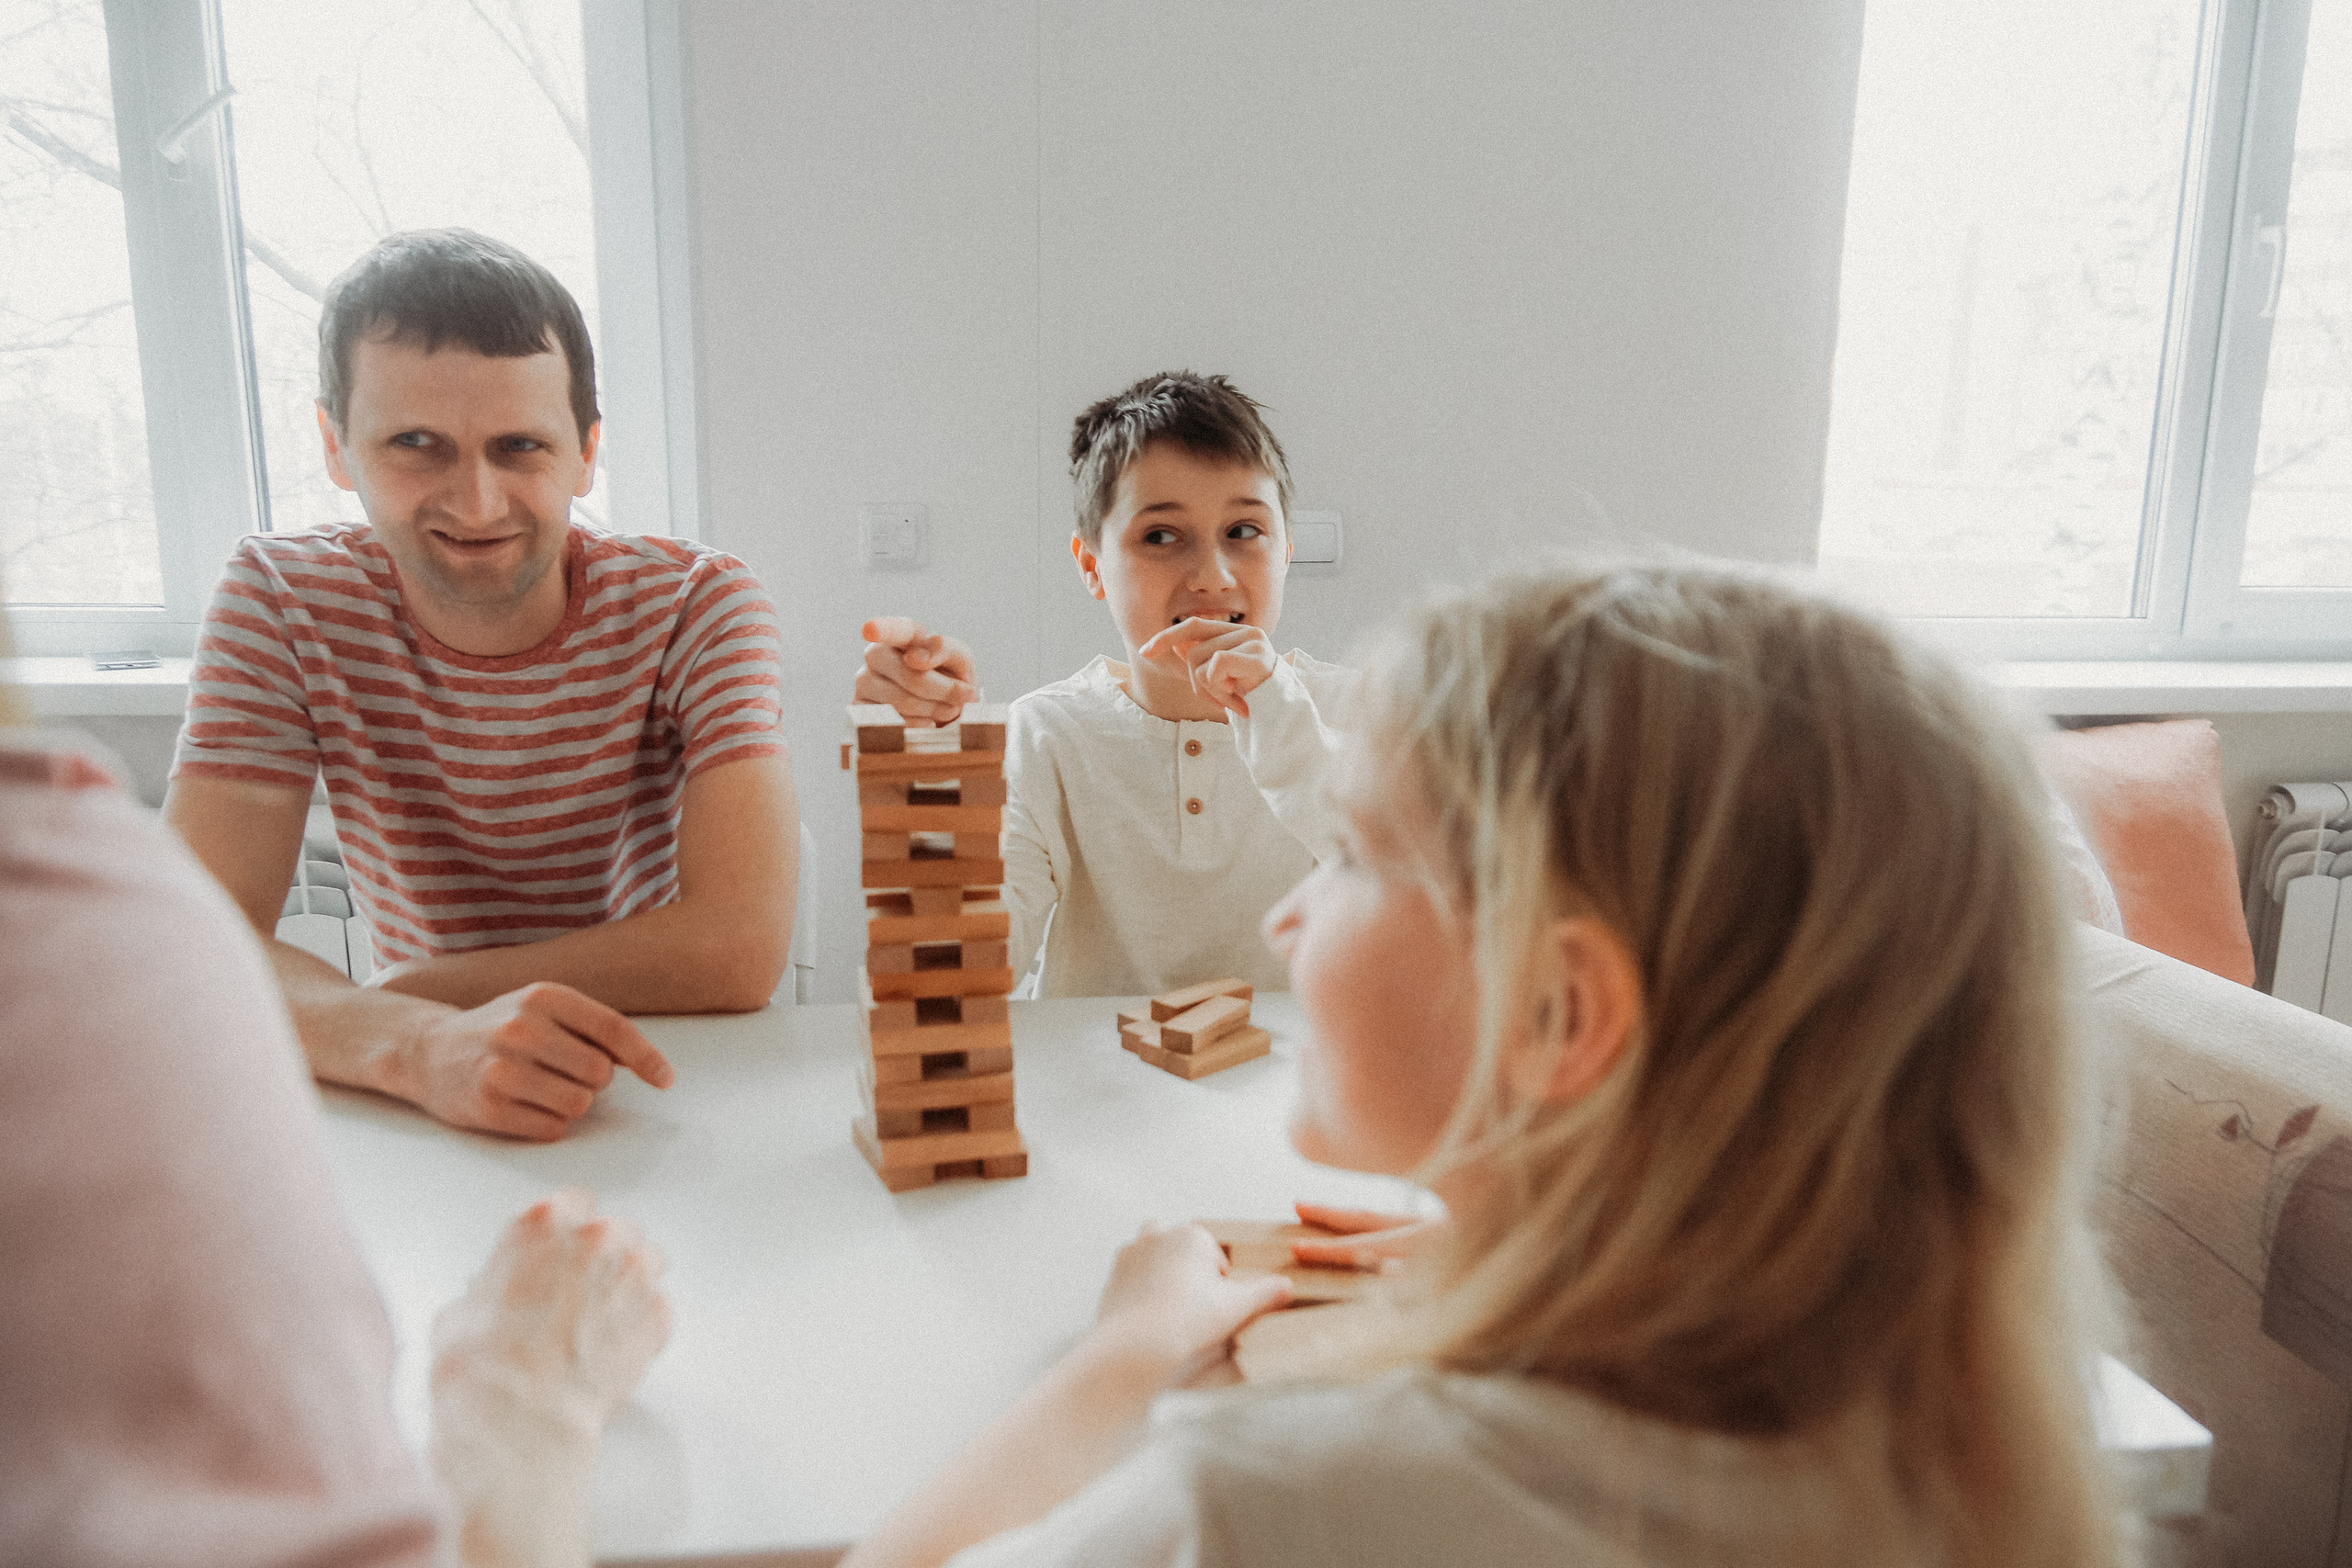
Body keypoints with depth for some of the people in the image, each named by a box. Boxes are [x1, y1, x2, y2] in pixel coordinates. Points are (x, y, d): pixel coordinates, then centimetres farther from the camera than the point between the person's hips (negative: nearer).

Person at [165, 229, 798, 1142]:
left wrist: (396, 992, -18)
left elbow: (737, 949, -23)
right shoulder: (282, 600, -7)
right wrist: (422, 1044, -35)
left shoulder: (697, 604, -13)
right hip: (419, 1124, 1)